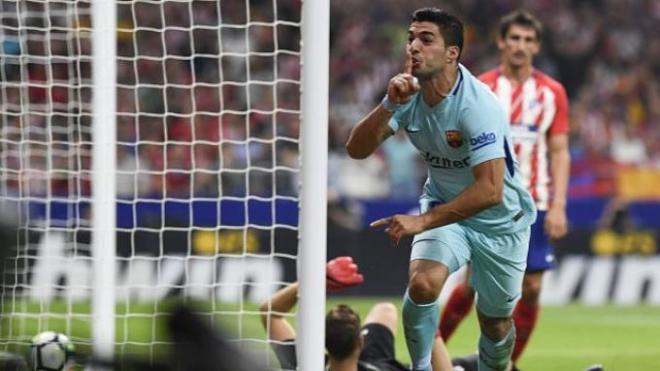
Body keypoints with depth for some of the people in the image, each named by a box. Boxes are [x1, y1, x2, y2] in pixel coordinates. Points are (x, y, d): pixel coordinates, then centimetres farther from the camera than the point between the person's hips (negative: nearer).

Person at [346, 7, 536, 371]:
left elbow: (489, 190, -37)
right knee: (422, 283, -26)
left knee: (495, 324, 7)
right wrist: (390, 104, -31)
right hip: (444, 206, 3)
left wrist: (421, 221, -38)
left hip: (500, 219, -3)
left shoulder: (477, 105, -30)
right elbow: (357, 149, -15)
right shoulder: (408, 93, -12)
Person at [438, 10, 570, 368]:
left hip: (533, 204, 2)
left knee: (531, 288, -2)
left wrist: (558, 206, -4)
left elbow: (559, 153, 5)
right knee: (474, 282, -6)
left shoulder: (552, 93, 5)